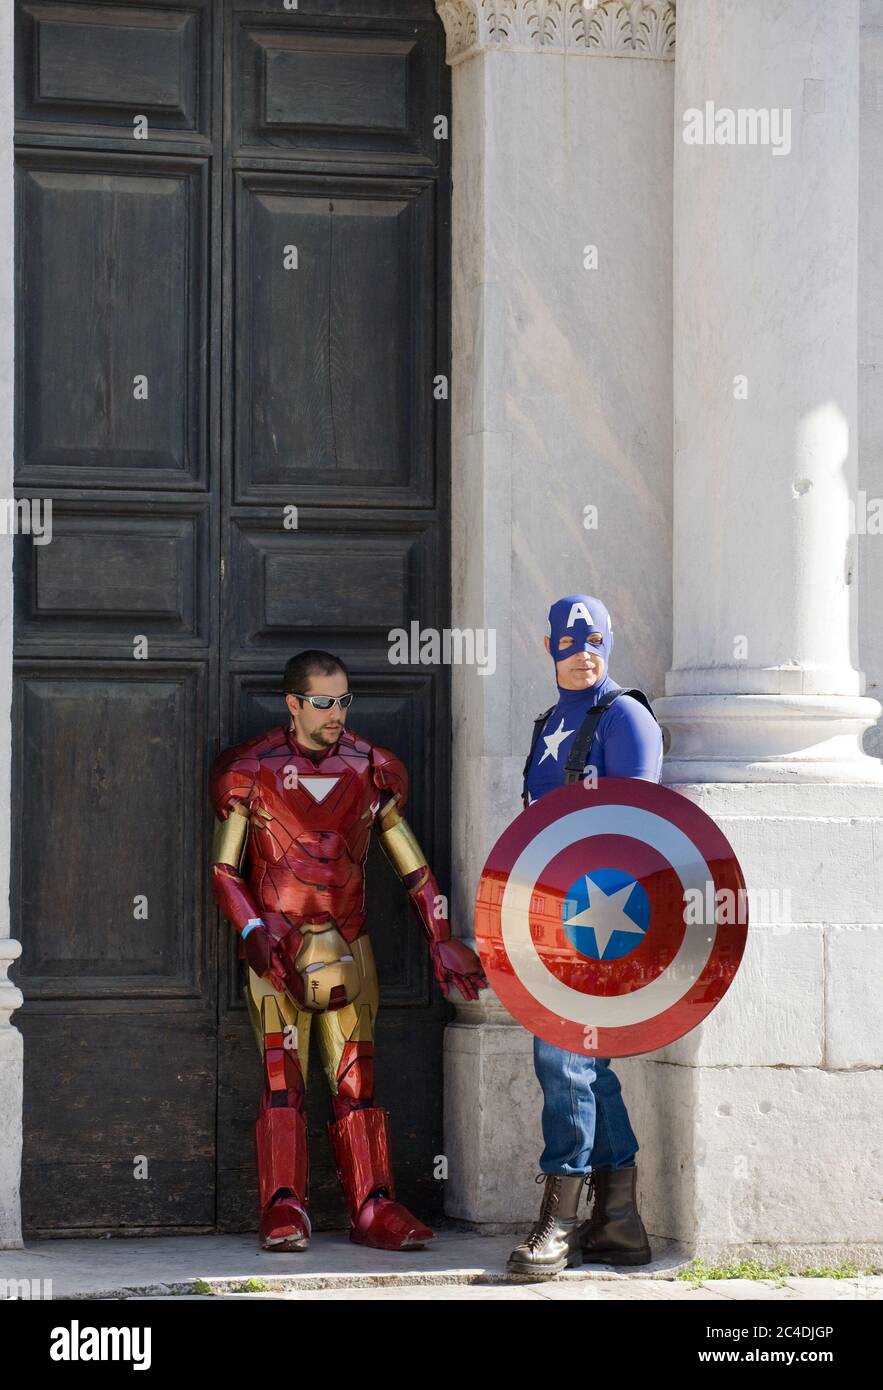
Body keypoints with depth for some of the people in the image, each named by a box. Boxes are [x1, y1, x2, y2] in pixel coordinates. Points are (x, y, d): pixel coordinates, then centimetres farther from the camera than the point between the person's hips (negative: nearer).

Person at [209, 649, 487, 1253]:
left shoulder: (371, 769, 7)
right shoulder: (251, 771, 0)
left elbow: (413, 864, 13)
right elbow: (224, 870, 3)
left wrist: (441, 937, 8)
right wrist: (254, 933, -11)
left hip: (348, 946, 2)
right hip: (278, 946, -2)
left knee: (357, 1080, -1)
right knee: (283, 1080, -8)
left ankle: (373, 1208, -1)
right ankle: (285, 1211, -10)